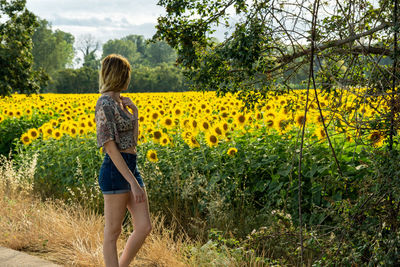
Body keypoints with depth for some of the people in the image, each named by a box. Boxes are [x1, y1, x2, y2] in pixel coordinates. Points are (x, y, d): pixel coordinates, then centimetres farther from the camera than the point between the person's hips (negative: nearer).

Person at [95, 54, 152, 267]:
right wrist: (133, 182, -21)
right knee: (113, 233, 1)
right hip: (116, 171, -9)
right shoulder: (105, 103, -12)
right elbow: (110, 147, -19)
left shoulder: (120, 102, 16)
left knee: (144, 227, 7)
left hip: (130, 168, 9)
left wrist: (135, 113, 8)